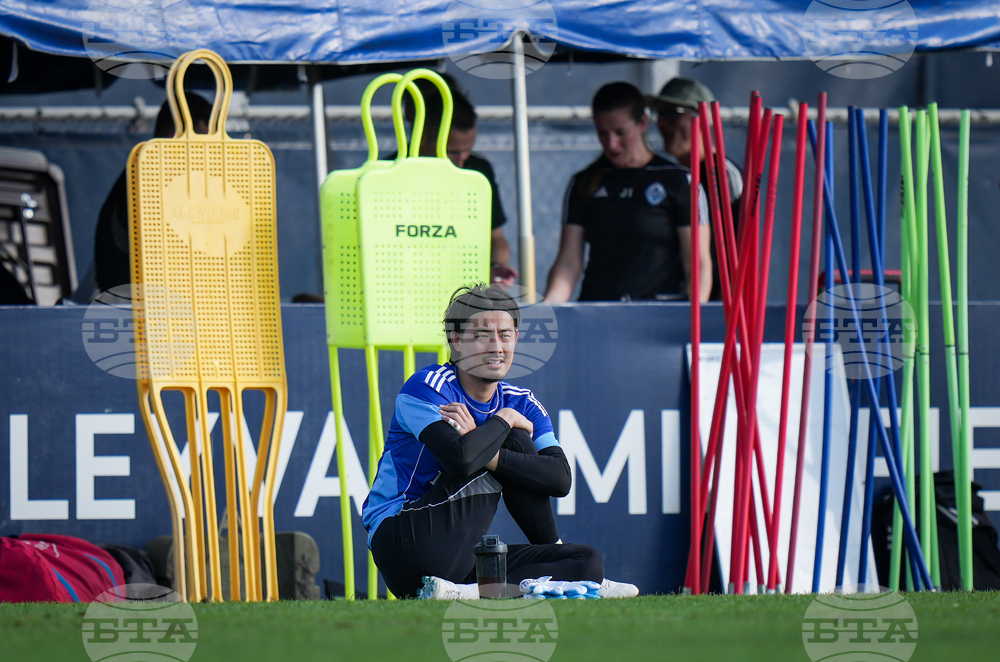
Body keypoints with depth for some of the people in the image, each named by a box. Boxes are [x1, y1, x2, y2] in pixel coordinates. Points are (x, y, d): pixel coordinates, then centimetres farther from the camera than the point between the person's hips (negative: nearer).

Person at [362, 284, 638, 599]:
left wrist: (482, 452, -21)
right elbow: (460, 459, -28)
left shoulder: (523, 405, 12)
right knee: (513, 441, -12)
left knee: (588, 560, -7)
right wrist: (505, 420, -10)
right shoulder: (426, 387, -9)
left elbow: (561, 479, -7)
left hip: (465, 560, 7)